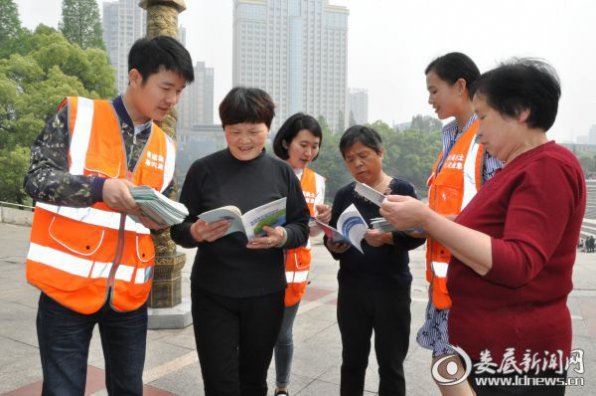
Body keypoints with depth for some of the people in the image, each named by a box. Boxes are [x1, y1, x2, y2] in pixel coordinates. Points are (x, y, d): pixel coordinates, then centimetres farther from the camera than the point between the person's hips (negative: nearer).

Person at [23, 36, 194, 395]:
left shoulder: (166, 147, 9)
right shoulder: (77, 115, -3)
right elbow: (37, 178, -11)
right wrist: (100, 187, -26)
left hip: (130, 293, 4)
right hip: (68, 285, -4)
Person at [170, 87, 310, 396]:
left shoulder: (282, 172, 0)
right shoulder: (203, 170, -4)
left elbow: (302, 227, 3)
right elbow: (178, 229, 0)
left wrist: (282, 237, -19)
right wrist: (197, 233, -22)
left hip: (265, 294, 2)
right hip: (212, 294, -1)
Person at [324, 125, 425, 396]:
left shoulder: (401, 189, -5)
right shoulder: (344, 195, 5)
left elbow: (417, 235, -13)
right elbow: (332, 241, 6)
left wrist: (388, 237, -31)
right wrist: (334, 246, -17)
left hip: (392, 288, -3)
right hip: (351, 289, 3)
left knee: (391, 365, 8)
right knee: (352, 361, 15)